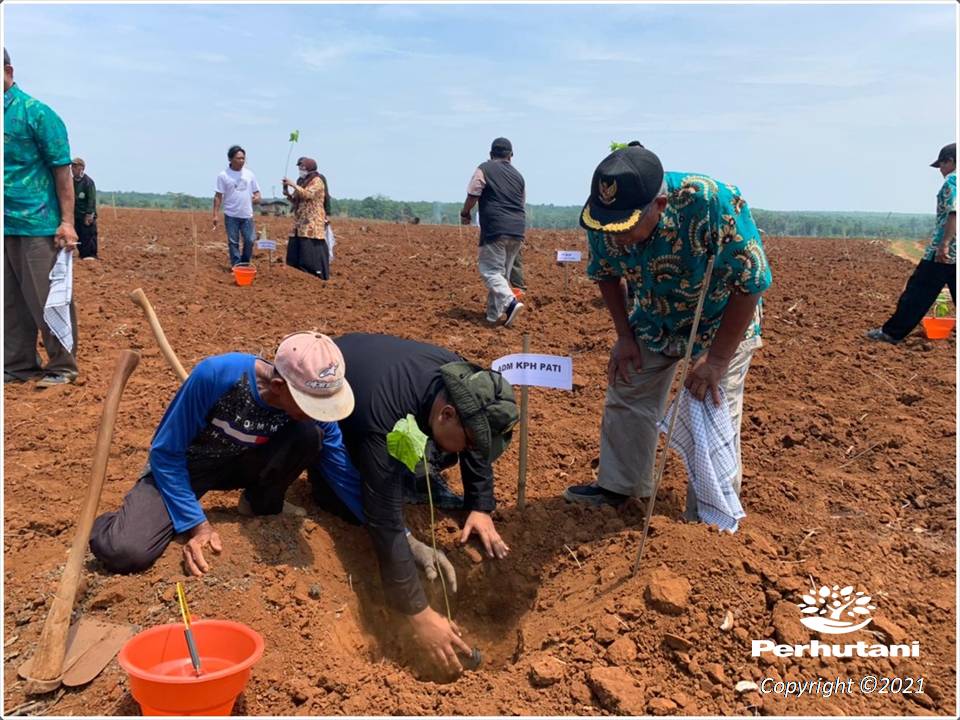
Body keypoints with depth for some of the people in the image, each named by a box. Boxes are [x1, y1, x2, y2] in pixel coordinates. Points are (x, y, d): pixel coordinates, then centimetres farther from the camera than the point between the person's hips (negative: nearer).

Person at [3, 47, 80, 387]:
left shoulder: (36, 112, -7)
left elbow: (62, 170, -8)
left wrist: (67, 222, -12)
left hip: (38, 225, -6)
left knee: (47, 300, 0)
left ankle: (62, 366, 12)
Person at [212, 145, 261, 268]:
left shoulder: (249, 174, 5)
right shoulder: (223, 175, -5)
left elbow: (256, 191, 13)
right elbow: (218, 196, -4)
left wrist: (257, 197, -12)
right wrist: (215, 214, -9)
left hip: (247, 215, 3)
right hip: (231, 215, -3)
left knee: (249, 241, 3)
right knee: (233, 242, 3)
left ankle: (245, 265, 19)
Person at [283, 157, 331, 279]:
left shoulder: (317, 181, -3)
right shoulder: (302, 181, 20)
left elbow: (308, 194, -19)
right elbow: (296, 202, 21)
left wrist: (293, 185, -17)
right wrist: (288, 194, 4)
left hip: (313, 223, -8)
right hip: (300, 222, 8)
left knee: (312, 249, -12)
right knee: (297, 250, 6)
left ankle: (319, 276, -9)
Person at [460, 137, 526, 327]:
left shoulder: (484, 169, 1)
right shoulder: (517, 175, 18)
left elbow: (472, 195, -5)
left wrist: (465, 214, 12)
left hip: (495, 228, -6)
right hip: (517, 229, 6)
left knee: (490, 270, -5)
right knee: (503, 272, 13)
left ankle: (511, 302, -26)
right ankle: (493, 314, 14)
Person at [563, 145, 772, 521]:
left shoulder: (715, 203, -40)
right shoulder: (602, 222, -24)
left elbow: (750, 283, -30)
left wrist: (717, 357, -26)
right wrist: (624, 336, -6)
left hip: (720, 324, -4)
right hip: (652, 322, 5)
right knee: (626, 400, 11)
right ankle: (618, 485, 32)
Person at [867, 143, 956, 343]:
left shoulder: (952, 180, -8)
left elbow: (954, 213, -20)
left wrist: (944, 244, -24)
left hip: (946, 251, -7)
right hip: (952, 252, 7)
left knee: (919, 292, -1)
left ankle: (891, 332, 5)